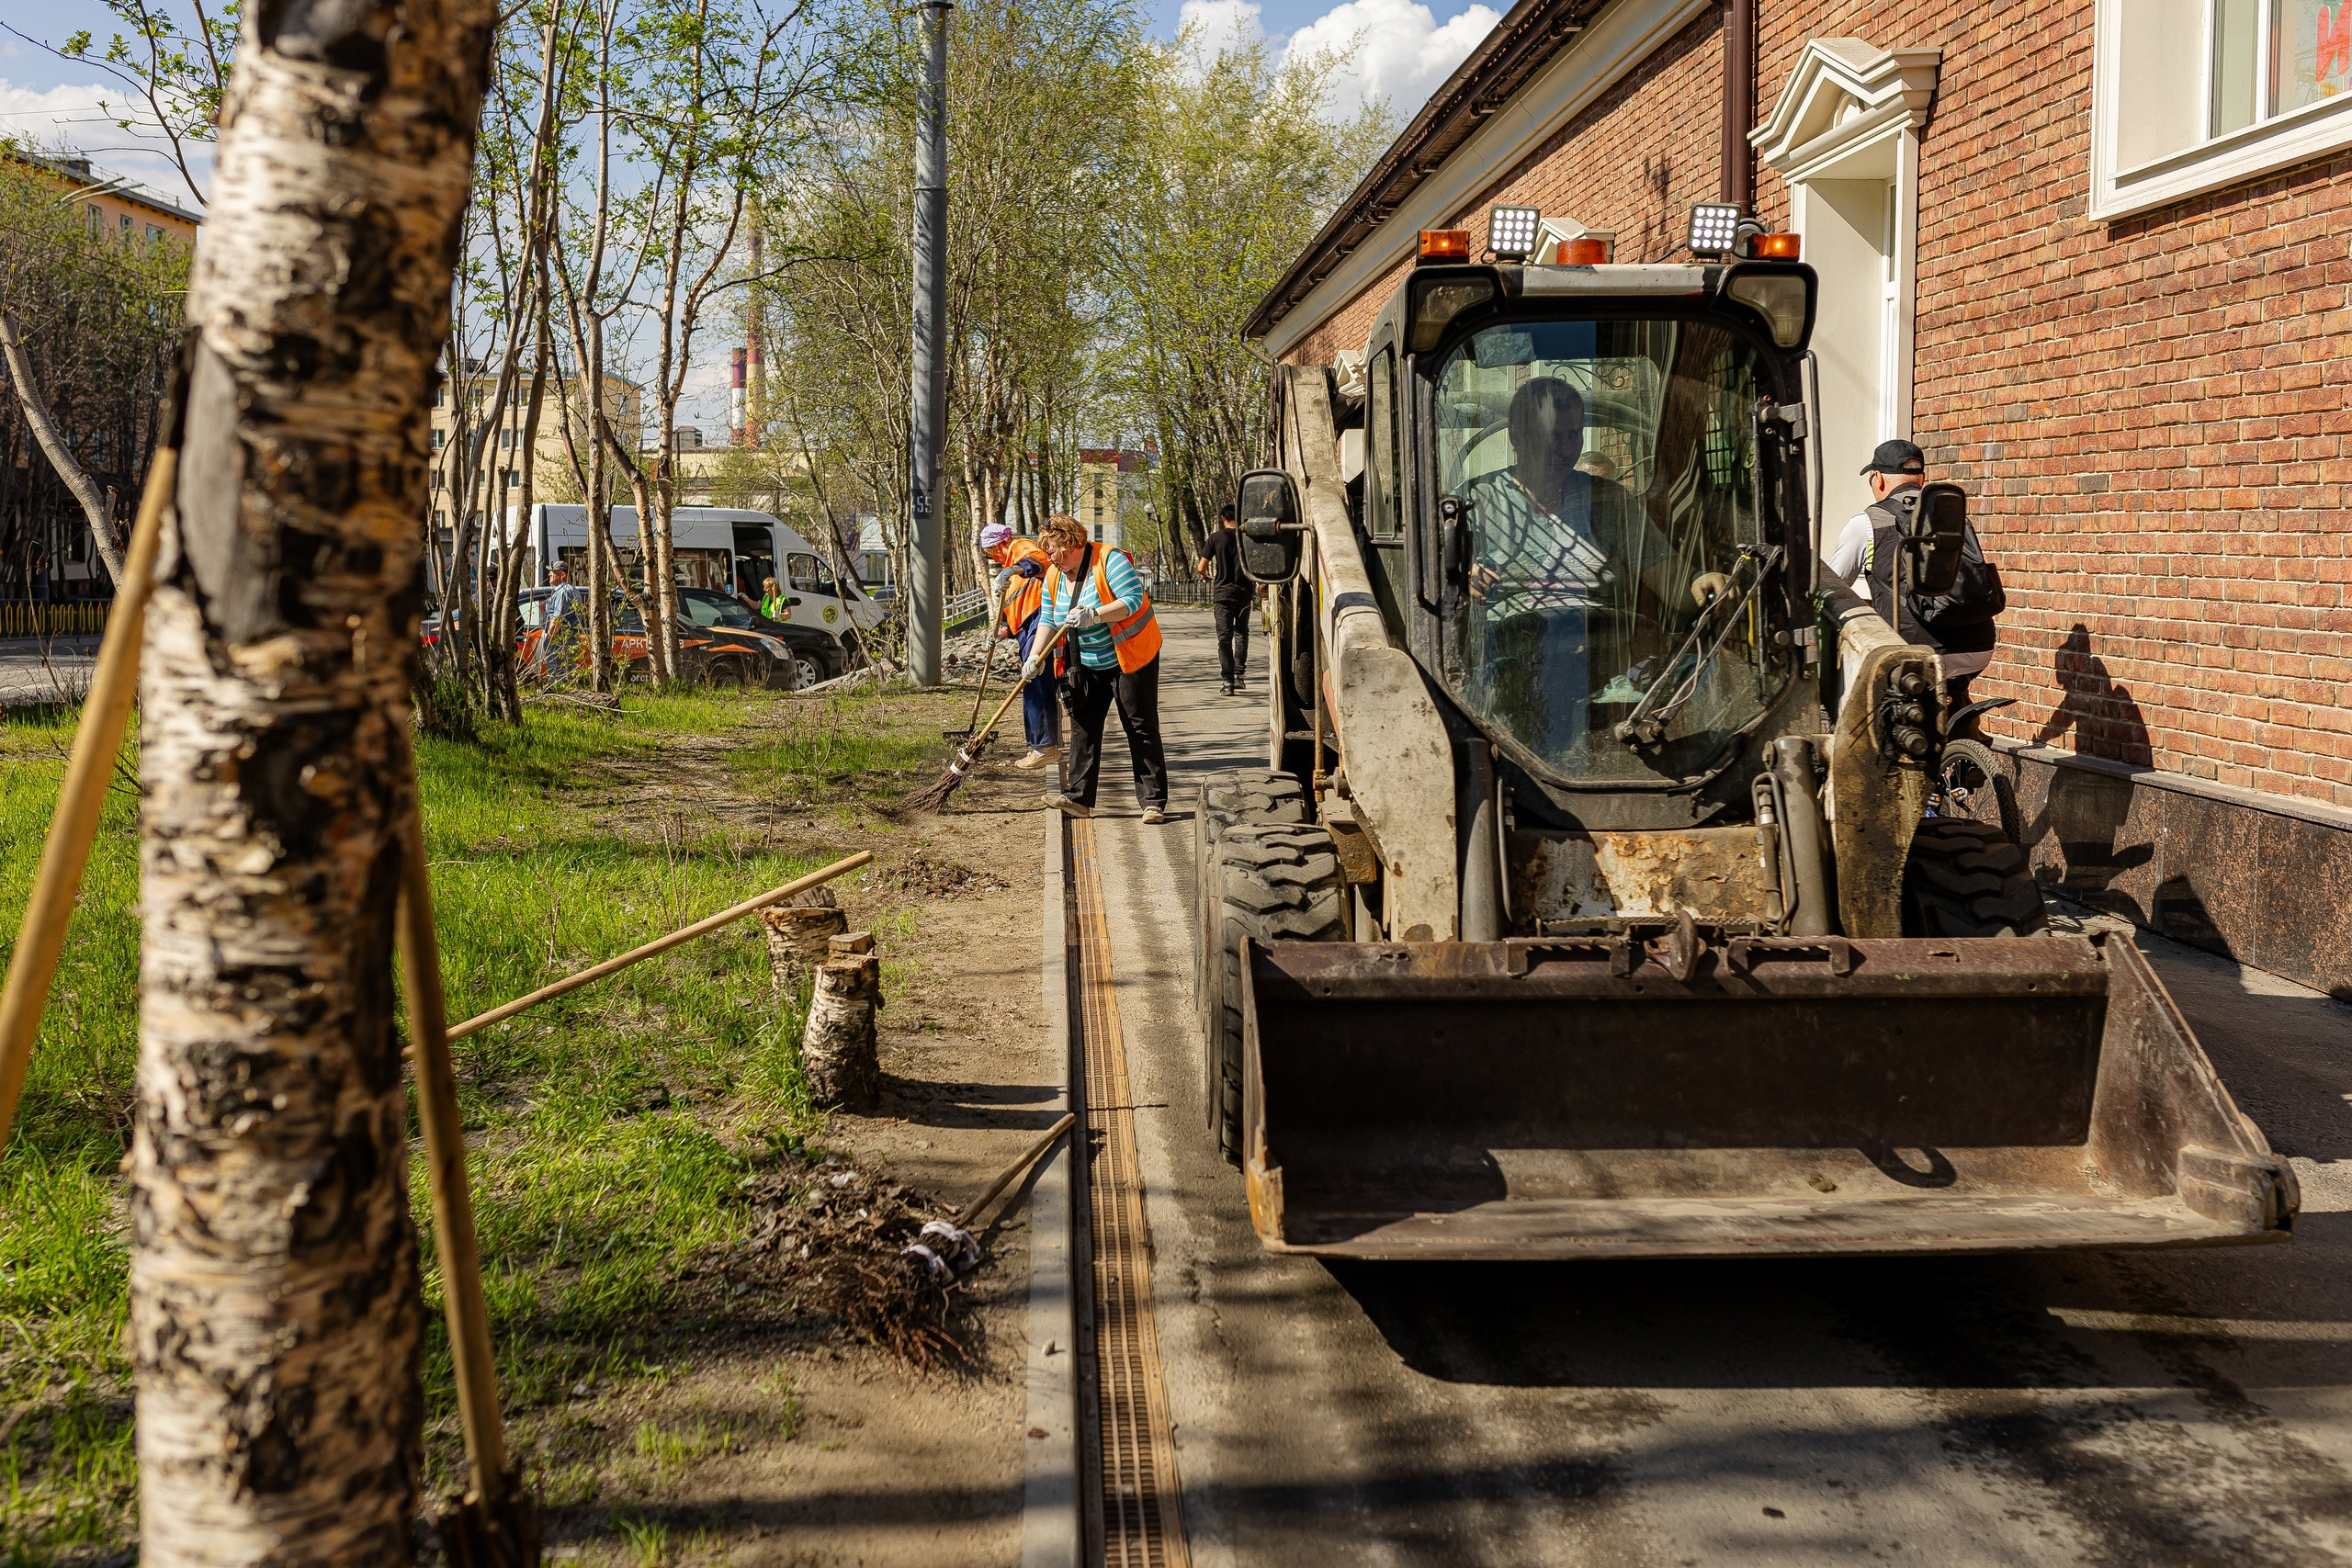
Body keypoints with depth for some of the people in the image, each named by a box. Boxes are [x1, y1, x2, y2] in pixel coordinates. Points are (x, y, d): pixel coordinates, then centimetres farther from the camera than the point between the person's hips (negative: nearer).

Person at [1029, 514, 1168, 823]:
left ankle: (1153, 801, -3)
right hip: (1087, 667, 7)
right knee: (1084, 726, 3)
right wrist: (1036, 655, -7)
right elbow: (1047, 620, 7)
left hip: (1130, 658, -7)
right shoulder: (1054, 576, 4)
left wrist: (1094, 615, -36)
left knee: (1141, 728, -5)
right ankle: (1079, 797, 6)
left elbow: (1134, 599, -26)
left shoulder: (1109, 560, -18)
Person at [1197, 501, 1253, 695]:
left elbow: (1202, 567, -4)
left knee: (1224, 637, 1)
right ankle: (1239, 674, 9)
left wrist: (1206, 576, 18)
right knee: (1241, 633, 18)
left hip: (1222, 593, -2)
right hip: (1244, 592, 2)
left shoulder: (1216, 538, -4)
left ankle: (1228, 681, -7)